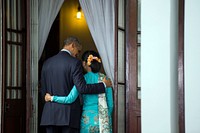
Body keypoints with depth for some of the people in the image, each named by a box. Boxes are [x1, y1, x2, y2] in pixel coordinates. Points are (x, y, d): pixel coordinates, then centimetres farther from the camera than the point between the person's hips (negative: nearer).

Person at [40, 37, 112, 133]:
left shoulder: (47, 63, 11)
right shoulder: (74, 62, -7)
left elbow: (43, 91, 12)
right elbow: (82, 88, -14)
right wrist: (104, 85, -3)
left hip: (50, 114, 5)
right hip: (69, 114, -5)